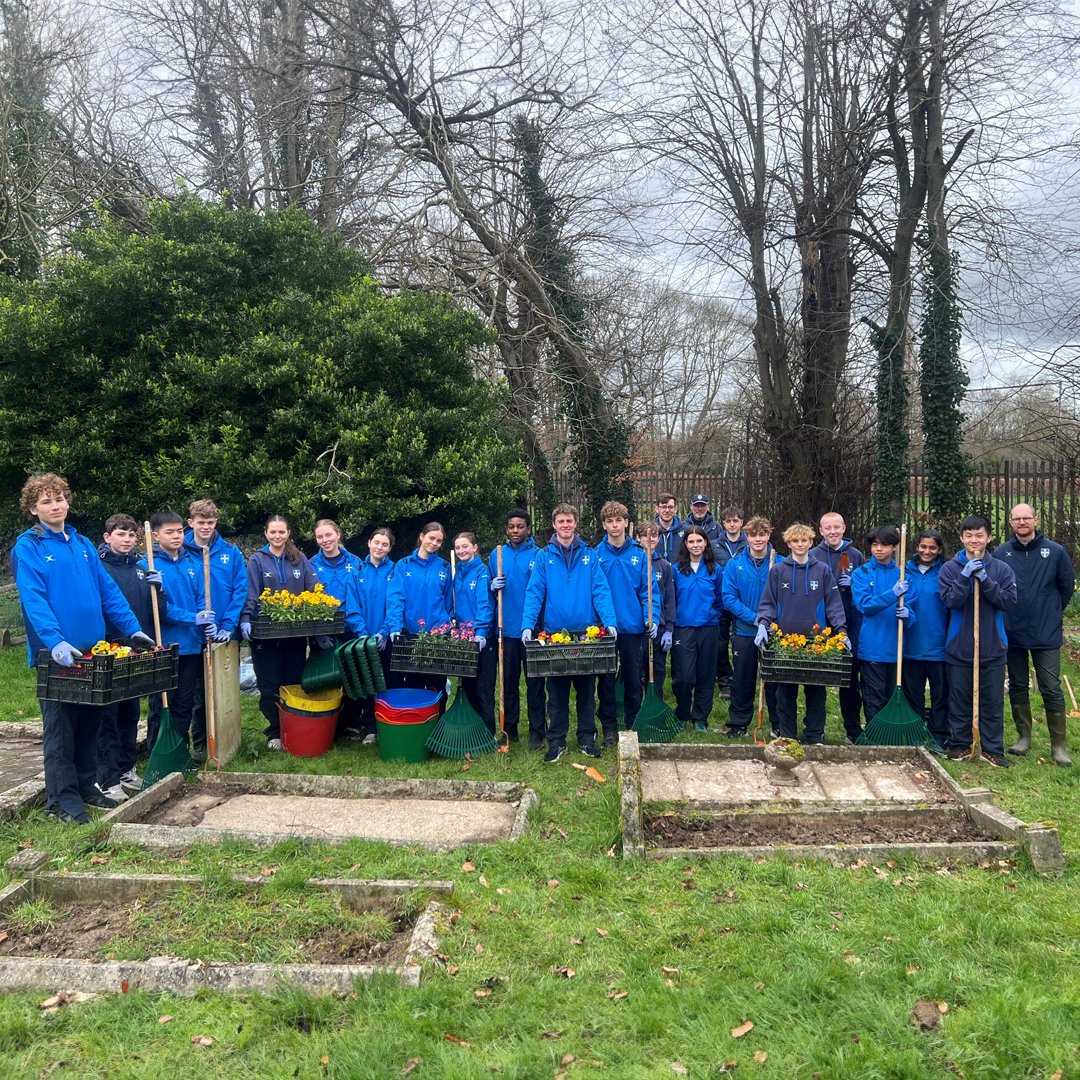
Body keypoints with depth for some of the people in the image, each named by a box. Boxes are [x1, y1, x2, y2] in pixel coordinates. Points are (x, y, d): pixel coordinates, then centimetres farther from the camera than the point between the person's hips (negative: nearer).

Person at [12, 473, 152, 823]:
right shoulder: (27, 547, -5)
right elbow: (33, 599, -17)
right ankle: (62, 799, 11)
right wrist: (56, 642, -28)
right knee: (60, 728, 2)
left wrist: (134, 630, 3)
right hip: (56, 654, -6)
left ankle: (86, 786, 26)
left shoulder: (83, 544, 12)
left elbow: (108, 591, 11)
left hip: (92, 651, 6)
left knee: (89, 724, 13)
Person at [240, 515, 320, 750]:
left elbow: (314, 591, 2)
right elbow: (250, 595, -7)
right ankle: (275, 732, 17)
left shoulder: (299, 559, 7)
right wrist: (246, 620, -23)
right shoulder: (257, 560, 1)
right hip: (266, 633, -2)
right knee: (270, 686, 3)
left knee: (294, 683, 8)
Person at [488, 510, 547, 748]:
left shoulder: (538, 555, -2)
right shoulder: (497, 555, 8)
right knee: (508, 680, 11)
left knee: (535, 682, 3)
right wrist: (493, 586, -8)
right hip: (507, 628, 3)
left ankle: (537, 732, 12)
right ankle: (509, 729, 22)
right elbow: (489, 589, 16)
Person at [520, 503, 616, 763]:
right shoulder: (544, 557, 3)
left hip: (587, 633, 0)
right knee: (557, 691, 7)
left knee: (586, 689, 10)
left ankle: (587, 738, 22)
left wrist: (609, 622, -16)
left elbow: (601, 592, -3)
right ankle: (557, 742, 16)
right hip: (553, 634, 0)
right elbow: (534, 593, -4)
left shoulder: (589, 555, 4)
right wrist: (528, 625, -16)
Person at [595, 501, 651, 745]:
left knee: (633, 679, 10)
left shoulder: (639, 554, 1)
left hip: (633, 626, 1)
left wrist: (651, 618, -11)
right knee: (606, 679, 7)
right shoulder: (596, 555, -2)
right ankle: (609, 728, 18)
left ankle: (632, 724, 24)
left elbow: (647, 590, 1)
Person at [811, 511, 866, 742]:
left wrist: (853, 584, -9)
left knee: (850, 679, 8)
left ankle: (853, 729, 18)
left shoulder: (856, 555, 7)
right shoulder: (812, 556, 4)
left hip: (850, 626, 1)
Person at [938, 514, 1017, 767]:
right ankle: (959, 744, 21)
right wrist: (966, 576, -21)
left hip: (993, 648, 1)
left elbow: (1009, 600, -8)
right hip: (959, 648, -1)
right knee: (959, 700, 9)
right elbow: (950, 601, -12)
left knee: (993, 701, 7)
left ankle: (993, 748, 17)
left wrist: (985, 580, -18)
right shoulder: (950, 568, -1)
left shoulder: (1002, 569, 2)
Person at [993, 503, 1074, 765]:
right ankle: (1024, 737, 25)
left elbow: (1067, 587, 7)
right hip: (1012, 633, 2)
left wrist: (1052, 613, 11)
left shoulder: (1056, 552, -4)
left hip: (1046, 634, -2)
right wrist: (1004, 616, 5)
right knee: (1017, 687, 12)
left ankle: (1058, 745, 11)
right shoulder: (1001, 554, -1)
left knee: (1052, 689, 0)